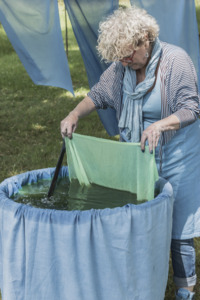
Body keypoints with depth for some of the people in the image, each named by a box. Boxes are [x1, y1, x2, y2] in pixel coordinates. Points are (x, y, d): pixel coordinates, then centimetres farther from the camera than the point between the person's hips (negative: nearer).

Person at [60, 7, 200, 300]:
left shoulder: (176, 60, -15)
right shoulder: (121, 67, 1)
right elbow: (98, 94, 12)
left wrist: (160, 125, -36)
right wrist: (75, 114, -5)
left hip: (174, 157, -5)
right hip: (135, 156, 5)